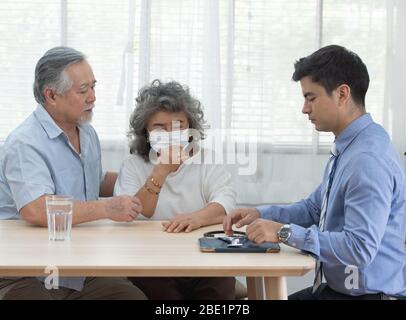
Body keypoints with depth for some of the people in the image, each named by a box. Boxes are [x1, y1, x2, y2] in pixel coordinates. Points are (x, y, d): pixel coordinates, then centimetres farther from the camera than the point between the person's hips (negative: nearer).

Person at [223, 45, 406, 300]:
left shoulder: (369, 159, -24)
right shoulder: (347, 148, 8)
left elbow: (359, 248, -29)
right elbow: (314, 209, 19)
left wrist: (285, 232, -22)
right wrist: (260, 214, 5)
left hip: (370, 293, -9)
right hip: (337, 288, 9)